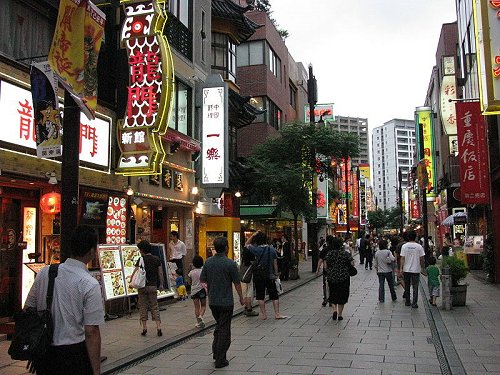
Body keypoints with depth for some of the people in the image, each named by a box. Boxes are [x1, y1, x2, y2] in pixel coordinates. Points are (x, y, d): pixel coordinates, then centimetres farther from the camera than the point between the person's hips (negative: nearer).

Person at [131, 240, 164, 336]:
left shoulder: (141, 260, -8)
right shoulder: (156, 259, 3)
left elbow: (135, 273, -12)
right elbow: (160, 273, 5)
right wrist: (161, 284, 14)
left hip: (143, 286, -3)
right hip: (153, 286, 3)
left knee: (143, 306, 8)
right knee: (154, 307, 8)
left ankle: (144, 327, 8)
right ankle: (159, 327, 0)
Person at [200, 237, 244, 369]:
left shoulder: (208, 262, -1)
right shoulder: (230, 263, -15)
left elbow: (203, 280, 4)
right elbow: (237, 283, -9)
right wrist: (241, 298, 5)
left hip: (212, 301, 5)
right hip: (226, 302, -5)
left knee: (219, 325, 24)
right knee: (224, 329, 4)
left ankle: (216, 352, 25)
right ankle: (220, 360, 8)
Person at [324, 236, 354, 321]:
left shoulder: (329, 254, -2)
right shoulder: (345, 253, -5)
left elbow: (326, 266, 1)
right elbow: (352, 263, -9)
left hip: (331, 278, 1)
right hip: (344, 278, -1)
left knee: (333, 295, 16)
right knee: (342, 296, 10)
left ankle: (334, 310, -5)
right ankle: (339, 315, 13)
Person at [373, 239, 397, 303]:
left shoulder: (376, 253, 0)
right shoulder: (388, 252, -11)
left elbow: (375, 264, 5)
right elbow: (392, 259, -27)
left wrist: (377, 271, 17)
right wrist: (395, 259, -5)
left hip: (380, 272, 2)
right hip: (388, 271, -2)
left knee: (381, 285, 4)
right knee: (391, 285, 14)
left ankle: (381, 299, 2)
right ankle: (393, 297, 27)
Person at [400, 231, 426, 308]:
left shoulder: (404, 246, -5)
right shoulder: (419, 246, -6)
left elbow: (402, 258, -6)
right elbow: (421, 258, -3)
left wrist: (401, 268, -1)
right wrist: (422, 267, 10)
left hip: (406, 269, 1)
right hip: (416, 269, -1)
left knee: (407, 286, 14)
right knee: (415, 287, 4)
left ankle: (407, 302, 21)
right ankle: (414, 303, -1)